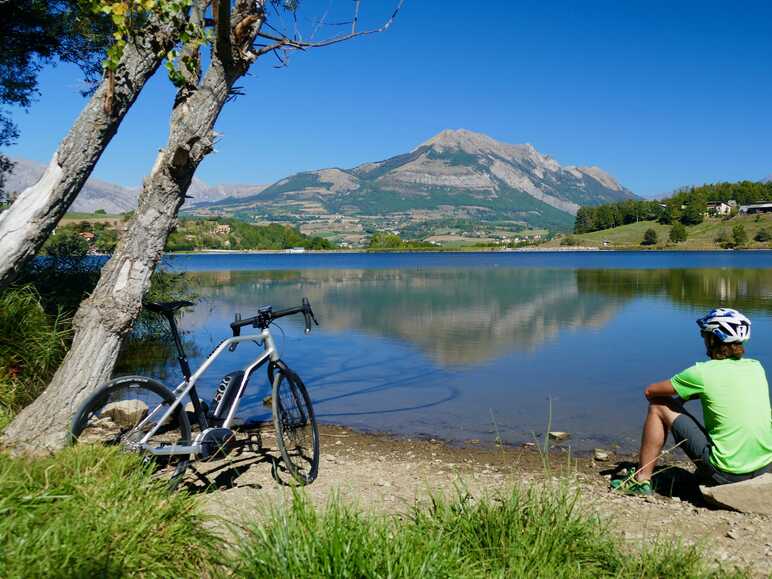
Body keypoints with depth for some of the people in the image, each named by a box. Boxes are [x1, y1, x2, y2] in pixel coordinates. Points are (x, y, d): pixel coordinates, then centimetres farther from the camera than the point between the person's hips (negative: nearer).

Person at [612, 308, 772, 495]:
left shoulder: (703, 373, -12)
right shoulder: (757, 367, 4)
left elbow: (650, 392, 0)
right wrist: (688, 393, 22)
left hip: (725, 471, -6)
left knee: (658, 407, 5)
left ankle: (642, 481, 10)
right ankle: (702, 473, 41)